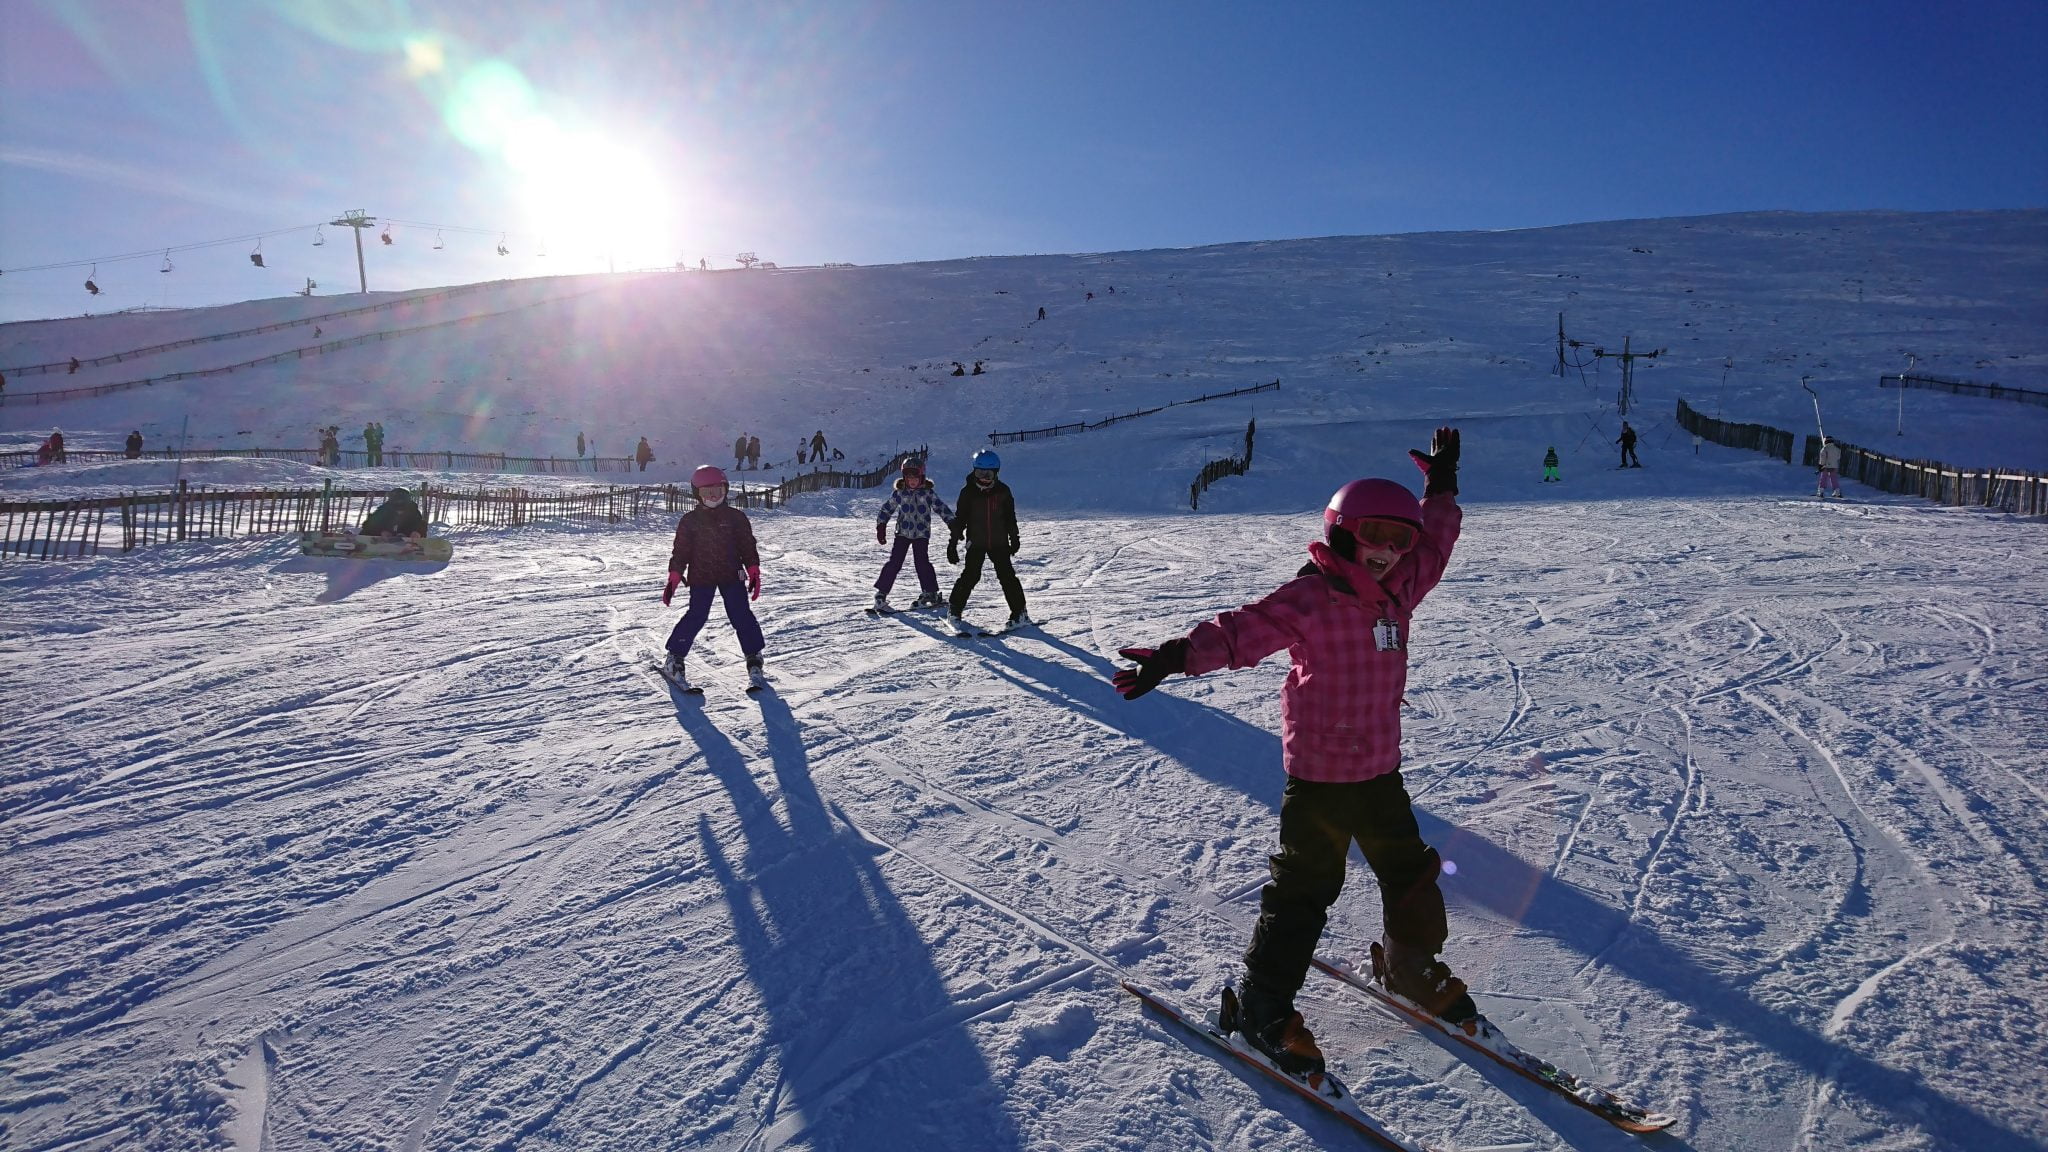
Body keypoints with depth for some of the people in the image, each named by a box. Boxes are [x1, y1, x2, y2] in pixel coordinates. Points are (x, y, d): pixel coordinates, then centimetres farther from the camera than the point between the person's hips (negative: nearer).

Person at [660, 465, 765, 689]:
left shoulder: (736, 517, 4)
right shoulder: (689, 521, 3)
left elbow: (748, 546, 6)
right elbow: (680, 551, 4)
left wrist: (754, 572, -1)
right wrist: (674, 578, -3)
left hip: (732, 576, 1)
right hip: (701, 578, -1)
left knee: (741, 615, -4)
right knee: (695, 617, -7)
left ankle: (753, 657, 7)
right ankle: (674, 658, 6)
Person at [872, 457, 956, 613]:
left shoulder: (928, 492, 0)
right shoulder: (899, 492, 2)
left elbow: (942, 508, 0)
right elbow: (885, 509, 9)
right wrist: (881, 527, 2)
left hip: (922, 533, -1)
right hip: (903, 532, 1)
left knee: (922, 562, -12)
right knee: (895, 562, -6)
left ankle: (930, 593, 1)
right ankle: (881, 594, -1)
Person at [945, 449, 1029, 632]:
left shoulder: (1003, 491, 2)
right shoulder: (968, 492, -4)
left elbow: (1010, 517, 13)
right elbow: (959, 518, -1)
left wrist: (1014, 538, 14)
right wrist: (953, 543, -4)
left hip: (999, 542, 2)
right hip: (976, 542, -1)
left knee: (1007, 576, -1)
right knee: (970, 576, -7)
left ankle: (1020, 613, 8)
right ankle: (954, 612, 6)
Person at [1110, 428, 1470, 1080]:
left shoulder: (1399, 589, 4)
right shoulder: (1310, 598, -17)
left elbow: (1435, 543, 23)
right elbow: (1244, 631, -28)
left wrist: (1441, 486, 30)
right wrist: (1179, 656, -42)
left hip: (1380, 769, 7)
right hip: (1319, 773, -7)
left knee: (1411, 873, 20)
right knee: (1306, 888, 0)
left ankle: (1411, 966, 46)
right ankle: (1261, 1004, 15)